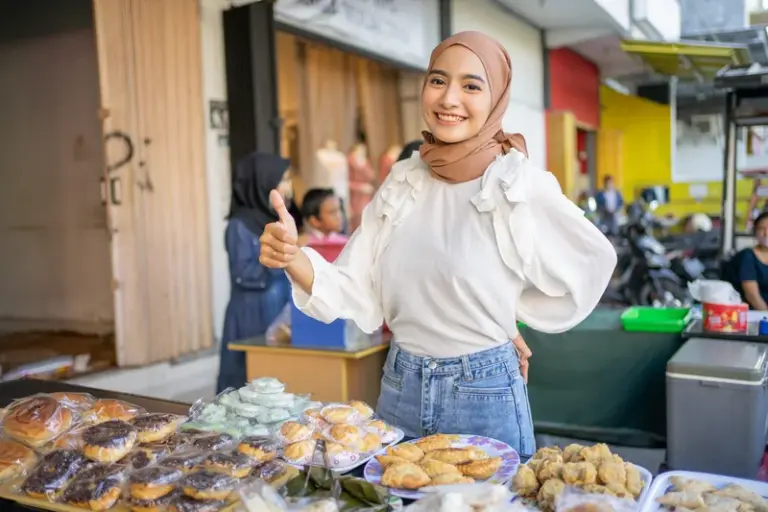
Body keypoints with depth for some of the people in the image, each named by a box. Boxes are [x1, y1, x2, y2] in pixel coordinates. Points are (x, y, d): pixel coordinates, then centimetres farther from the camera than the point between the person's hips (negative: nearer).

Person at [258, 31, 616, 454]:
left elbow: (593, 262, 0)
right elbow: (357, 292, -1)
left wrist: (510, 321, 2)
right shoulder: (402, 182, 0)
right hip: (399, 390, 5)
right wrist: (293, 258, -19)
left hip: (484, 397, -4)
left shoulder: (521, 186, -13)